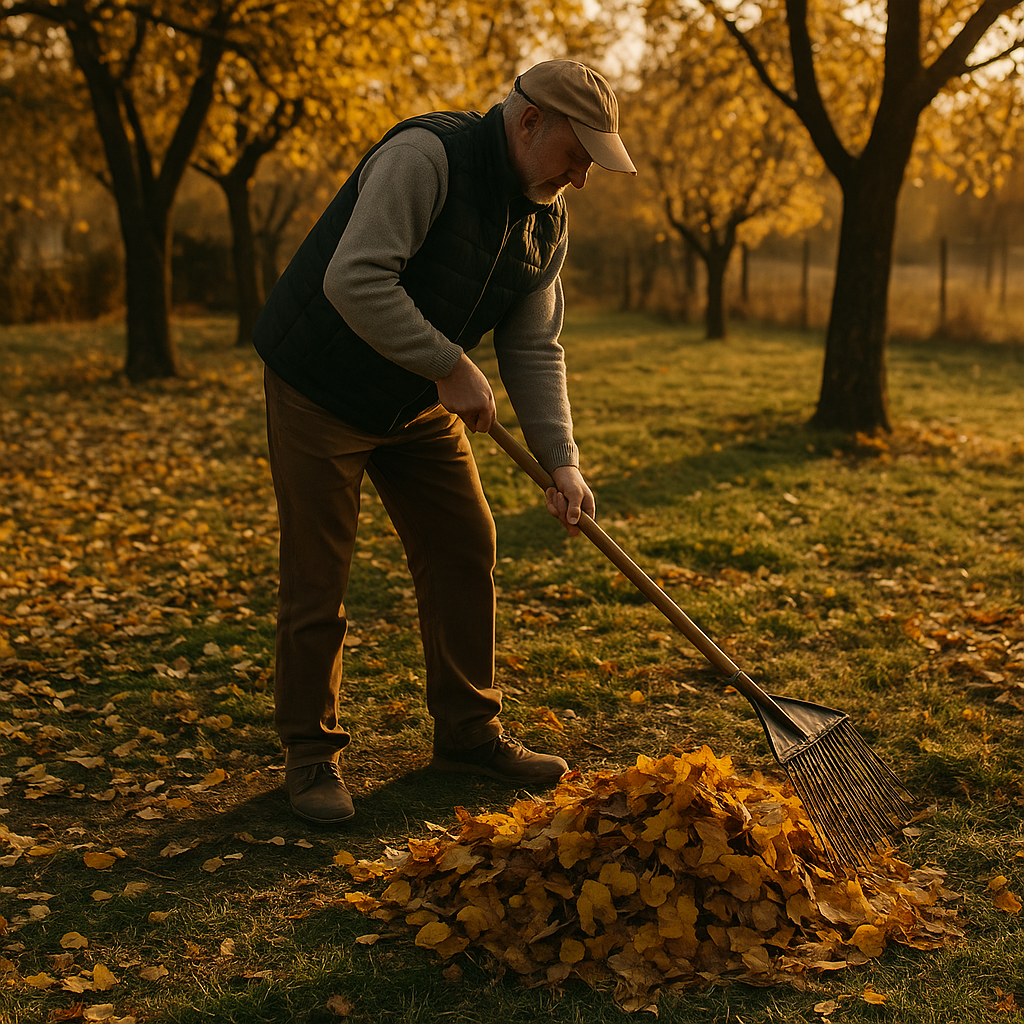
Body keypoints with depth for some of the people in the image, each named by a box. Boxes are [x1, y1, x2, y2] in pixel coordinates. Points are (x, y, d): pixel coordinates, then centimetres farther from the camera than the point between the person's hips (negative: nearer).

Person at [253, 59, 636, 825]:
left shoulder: (546, 223, 1)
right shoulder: (427, 156, -24)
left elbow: (534, 350, 1)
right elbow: (356, 280, -33)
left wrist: (562, 460, -10)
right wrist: (452, 368, -28)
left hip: (419, 403, 8)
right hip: (320, 388, -7)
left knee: (464, 550, 7)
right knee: (317, 576, -2)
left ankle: (469, 732, 21)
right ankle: (311, 754, 13)